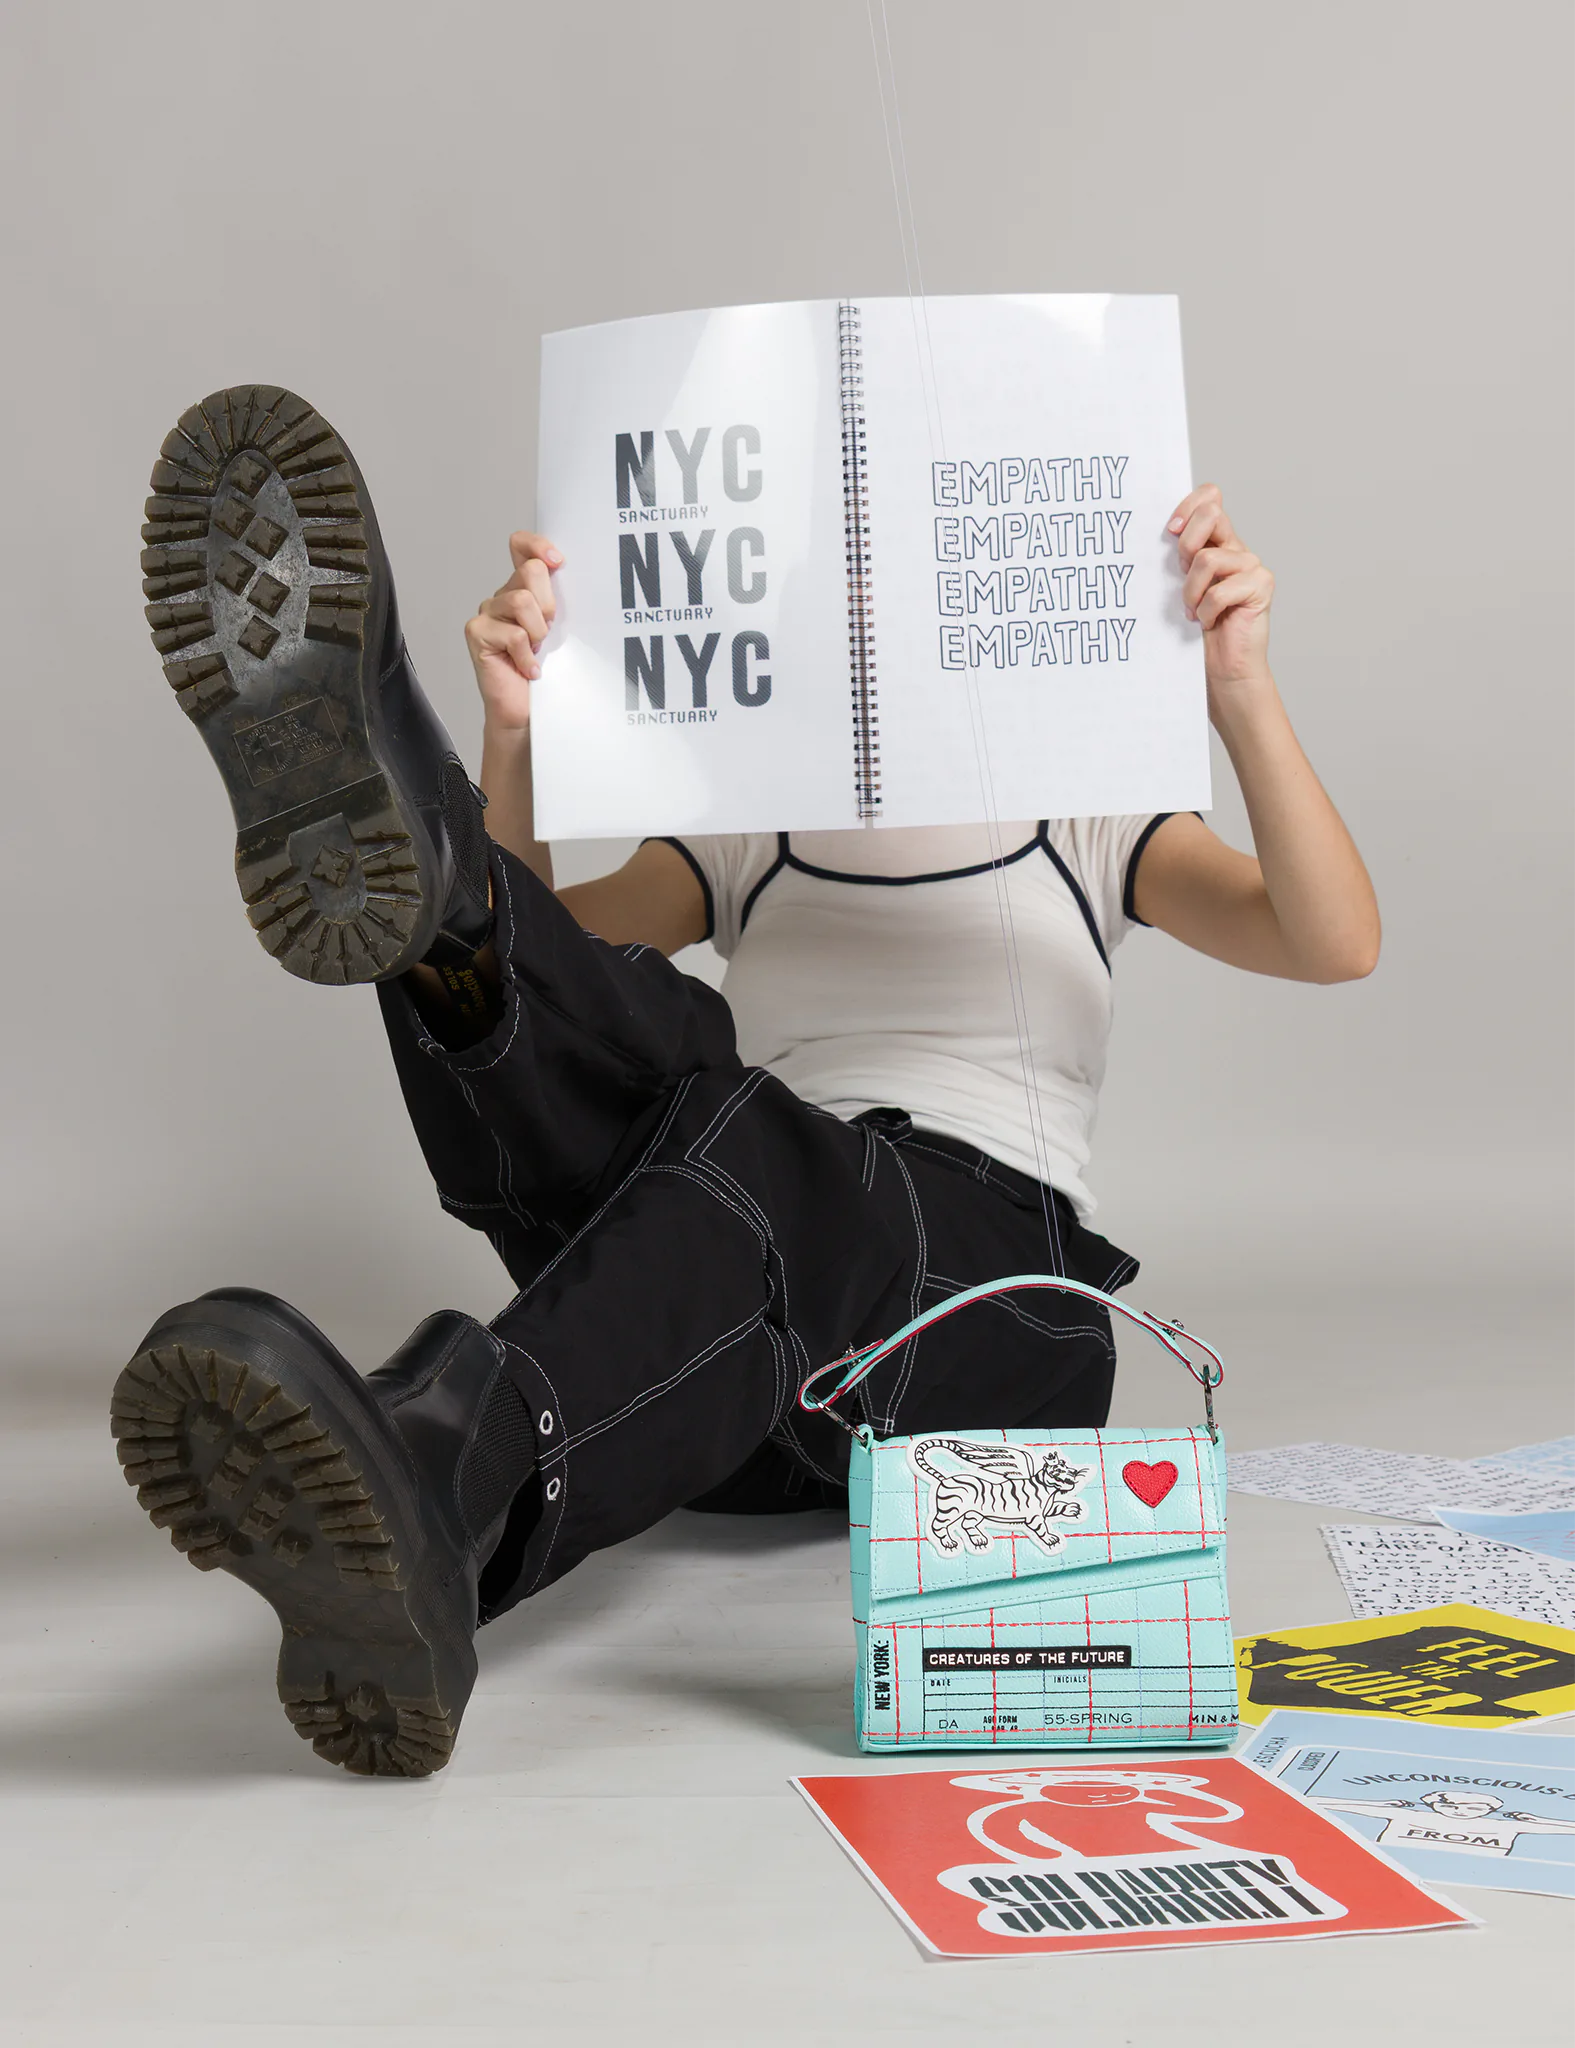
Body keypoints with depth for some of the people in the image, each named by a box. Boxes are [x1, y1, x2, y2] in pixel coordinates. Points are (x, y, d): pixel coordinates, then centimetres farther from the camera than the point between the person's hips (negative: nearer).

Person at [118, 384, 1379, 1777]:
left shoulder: (1083, 830, 21)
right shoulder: (745, 842, 25)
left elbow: (1334, 942, 2)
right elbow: (548, 945, 5)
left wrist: (1241, 686, -13)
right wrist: (515, 736, -14)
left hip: (985, 1281, -3)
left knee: (739, 1141, -37)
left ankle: (424, 1483, -65)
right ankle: (399, 838, -59)